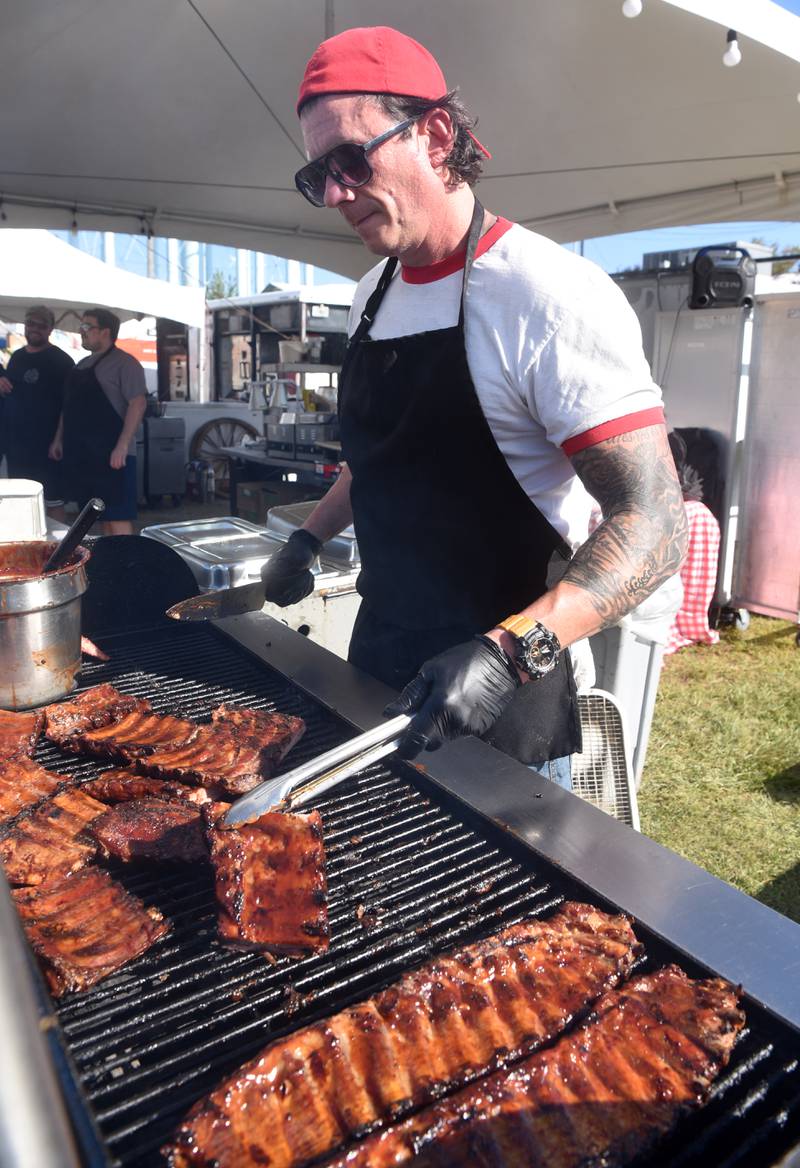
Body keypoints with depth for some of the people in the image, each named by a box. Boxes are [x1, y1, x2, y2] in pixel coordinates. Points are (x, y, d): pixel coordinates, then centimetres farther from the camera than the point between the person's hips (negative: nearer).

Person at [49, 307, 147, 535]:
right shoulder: (82, 364, 19)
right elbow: (70, 405, 24)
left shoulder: (124, 363, -7)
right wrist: (58, 439, 17)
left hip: (111, 455, -8)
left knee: (117, 517, -8)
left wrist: (122, 446, -22)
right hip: (81, 453, 8)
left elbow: (138, 403, -15)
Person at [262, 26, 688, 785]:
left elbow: (653, 523, -24)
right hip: (381, 666, 8)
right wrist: (310, 537, 11)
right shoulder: (372, 295, 6)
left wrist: (509, 652, -35)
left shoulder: (548, 296, -19)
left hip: (501, 699, -7)